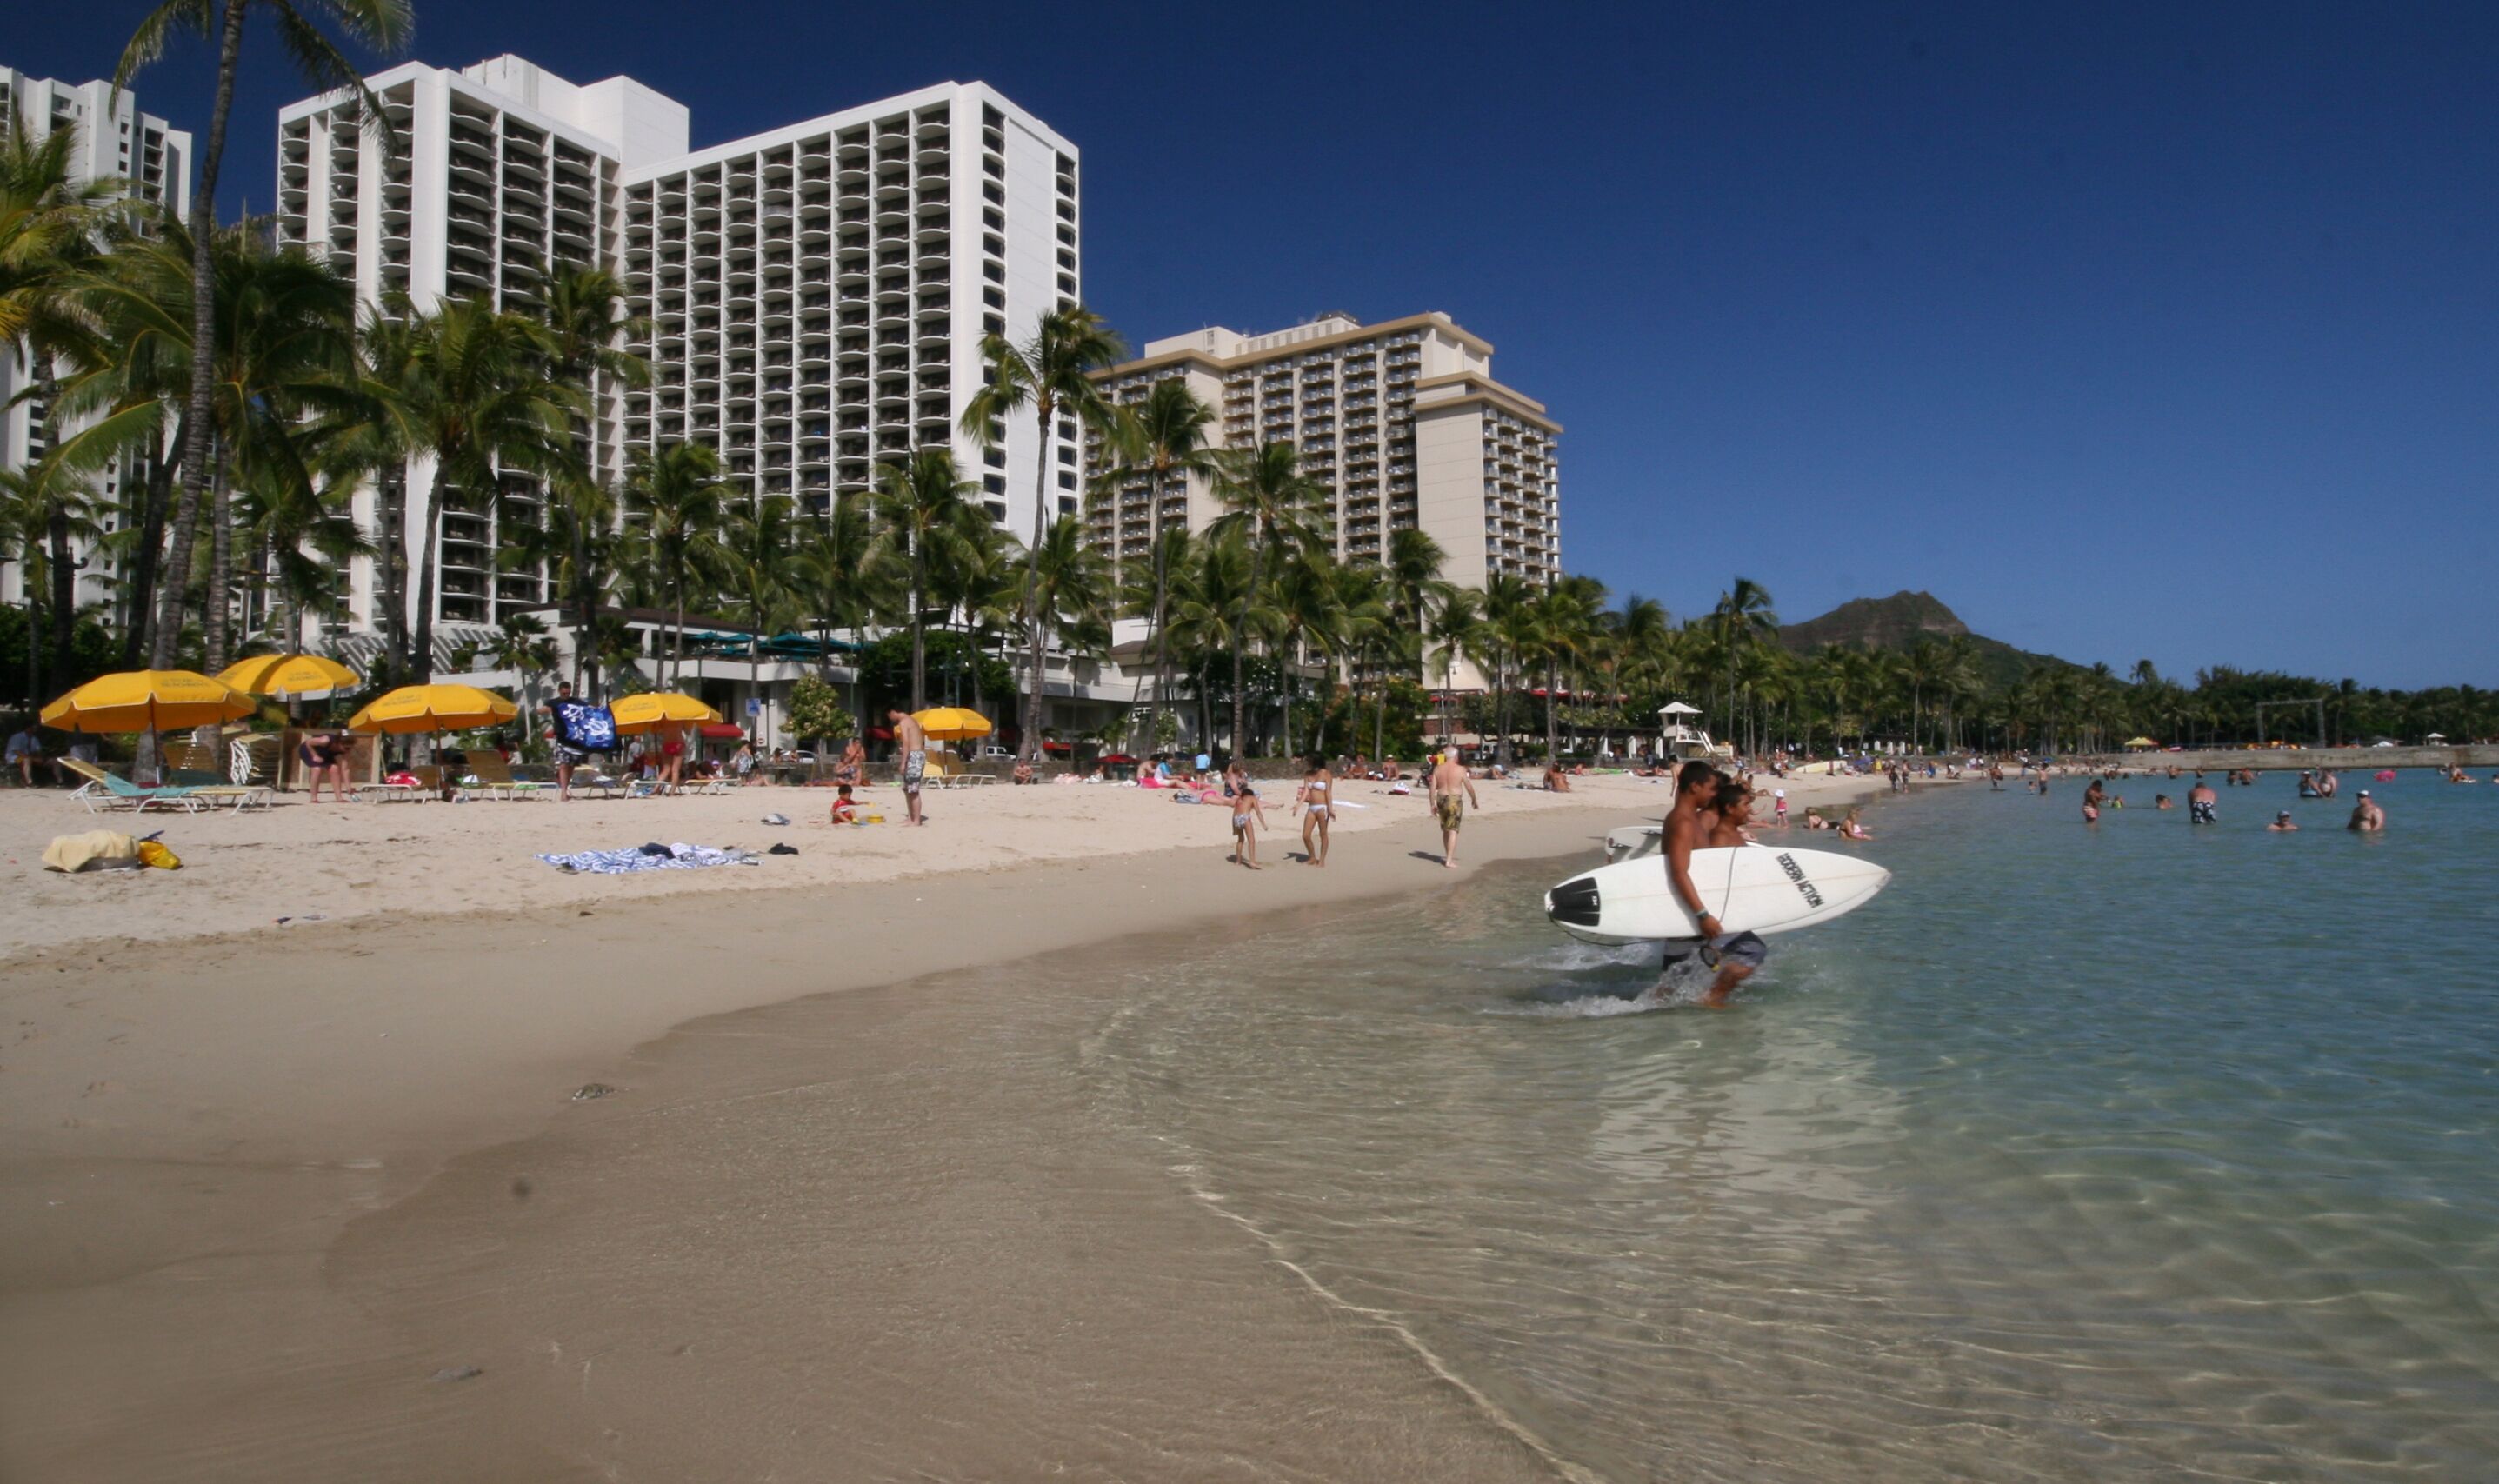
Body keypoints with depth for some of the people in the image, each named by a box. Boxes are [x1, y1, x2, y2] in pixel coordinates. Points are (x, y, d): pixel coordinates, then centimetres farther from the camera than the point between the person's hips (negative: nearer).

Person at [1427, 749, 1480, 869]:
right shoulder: (1460, 770, -8)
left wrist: (1433, 804, 7)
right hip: (1455, 801, -5)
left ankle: (1449, 857, 30)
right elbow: (1469, 787, -3)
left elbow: (1432, 787, 1)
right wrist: (1474, 800, 13)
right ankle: (1449, 861, -10)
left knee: (1445, 830, 18)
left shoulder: (1437, 769, 2)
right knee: (1453, 831, -4)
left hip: (1441, 801, 5)